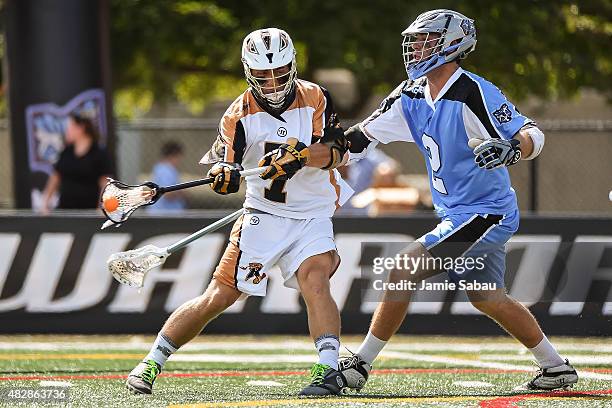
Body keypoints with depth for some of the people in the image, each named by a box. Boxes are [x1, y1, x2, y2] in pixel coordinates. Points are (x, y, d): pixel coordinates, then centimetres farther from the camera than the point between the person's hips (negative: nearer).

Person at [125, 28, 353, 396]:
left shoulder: (315, 99, -3)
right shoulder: (240, 114, -4)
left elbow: (337, 153, -12)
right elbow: (222, 159, -12)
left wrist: (300, 155, -31)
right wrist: (223, 172, -37)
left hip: (312, 217, 0)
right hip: (263, 215, 0)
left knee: (315, 282, -26)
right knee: (219, 296, -4)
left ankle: (329, 370, -30)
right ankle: (152, 363, 7)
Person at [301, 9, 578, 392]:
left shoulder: (473, 94, -19)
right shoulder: (413, 96, 6)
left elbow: (532, 135, -21)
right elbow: (364, 136, 10)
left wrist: (510, 149, -43)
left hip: (484, 213, -9)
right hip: (458, 214, 9)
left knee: (403, 272, -13)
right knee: (489, 299, 16)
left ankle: (361, 364, -7)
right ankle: (557, 367, 26)